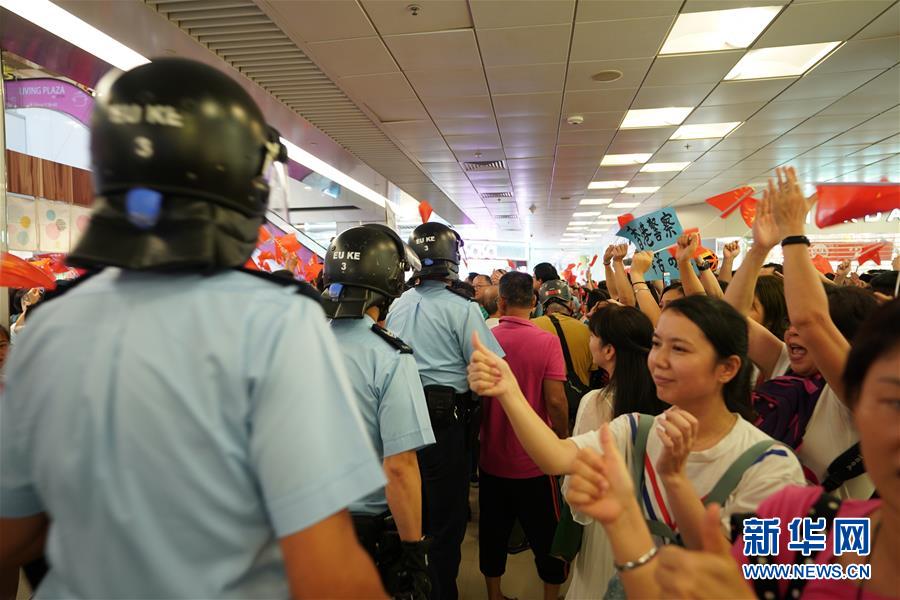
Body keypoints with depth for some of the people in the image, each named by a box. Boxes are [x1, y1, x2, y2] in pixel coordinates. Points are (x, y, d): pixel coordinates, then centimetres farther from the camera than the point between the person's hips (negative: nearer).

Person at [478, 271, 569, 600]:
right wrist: (565, 442, -1)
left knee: (493, 531, 19)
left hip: (492, 458, 3)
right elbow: (555, 400, -18)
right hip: (535, 460, -3)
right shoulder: (546, 341, -16)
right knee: (546, 535, 16)